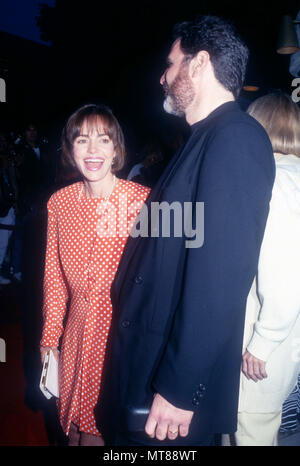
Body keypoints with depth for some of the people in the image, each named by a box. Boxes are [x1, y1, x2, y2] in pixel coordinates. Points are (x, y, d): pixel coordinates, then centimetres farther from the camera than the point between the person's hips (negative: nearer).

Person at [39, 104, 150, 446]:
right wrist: (50, 335, 9)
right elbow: (54, 273, 7)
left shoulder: (142, 200, -13)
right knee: (78, 427, 20)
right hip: (79, 332, 4)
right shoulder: (59, 203, 0)